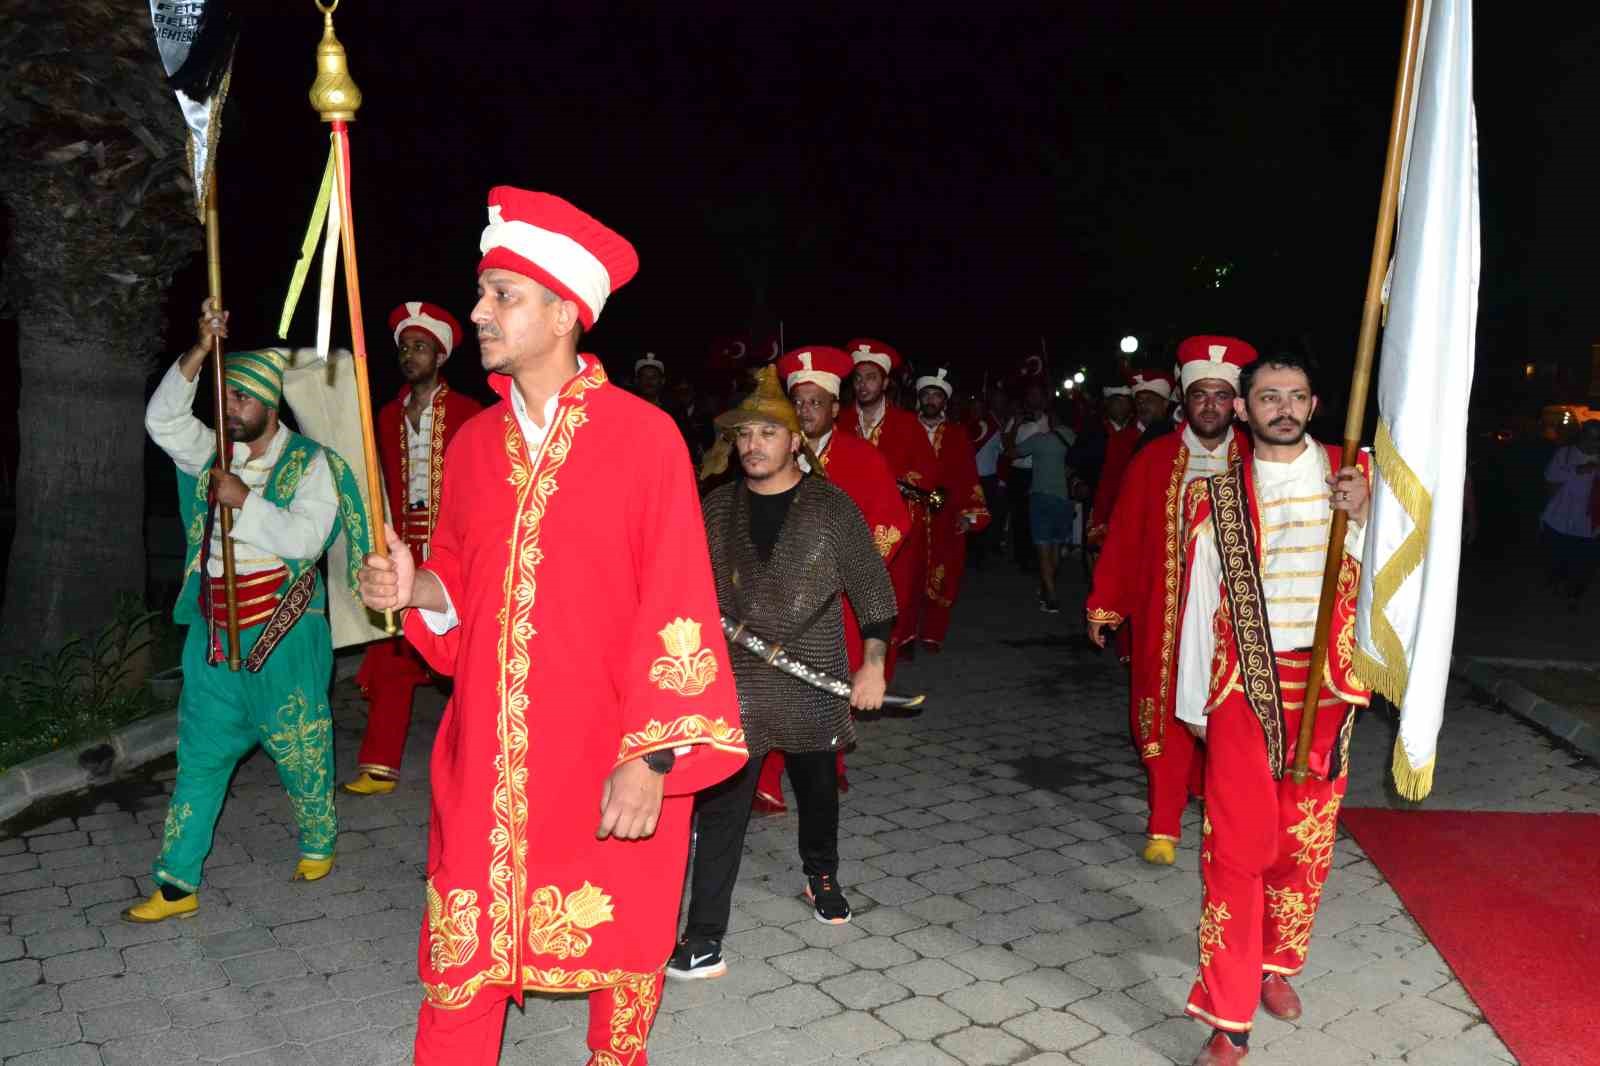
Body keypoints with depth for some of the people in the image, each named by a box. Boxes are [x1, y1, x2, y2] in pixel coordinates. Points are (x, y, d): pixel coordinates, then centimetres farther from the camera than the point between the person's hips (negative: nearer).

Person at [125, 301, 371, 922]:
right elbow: (162, 420, -4)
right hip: (214, 632, 5)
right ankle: (177, 883, 14)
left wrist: (245, 500, -18)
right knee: (200, 756, 7)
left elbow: (306, 537, -16)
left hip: (284, 634, -5)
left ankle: (319, 843, 30)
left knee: (300, 748, 6)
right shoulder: (214, 455, 10)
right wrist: (200, 352, -11)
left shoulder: (310, 464, -5)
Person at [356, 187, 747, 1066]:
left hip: (611, 765, -3)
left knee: (620, 957, 12)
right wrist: (418, 591, -7)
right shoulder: (473, 443, 7)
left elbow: (675, 607, -12)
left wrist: (652, 758, -17)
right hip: (487, 756, 4)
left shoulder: (644, 436, -9)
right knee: (461, 965, 7)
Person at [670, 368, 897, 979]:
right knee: (721, 802, -6)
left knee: (817, 788, 19)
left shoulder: (832, 508, -4)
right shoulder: (716, 510, 3)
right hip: (735, 682, 0)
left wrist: (873, 664, -6)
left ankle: (821, 878, 46)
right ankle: (704, 936, 0)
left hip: (814, 682, 0)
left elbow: (871, 590, -1)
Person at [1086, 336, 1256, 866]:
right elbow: (1123, 538, 2)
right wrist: (1103, 605, 2)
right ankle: (1164, 828, 14)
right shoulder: (1153, 459, 1)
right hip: (1165, 616, 0)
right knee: (1168, 718, 4)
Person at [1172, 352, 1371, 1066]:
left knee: (1307, 839, 11)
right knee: (1236, 844, -3)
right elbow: (1200, 599, 7)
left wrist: (1362, 516, -19)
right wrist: (1195, 701, 9)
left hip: (1325, 684, 2)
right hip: (1244, 685, -1)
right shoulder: (1218, 494, 4)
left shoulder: (1350, 475, 5)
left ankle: (1277, 962, 35)